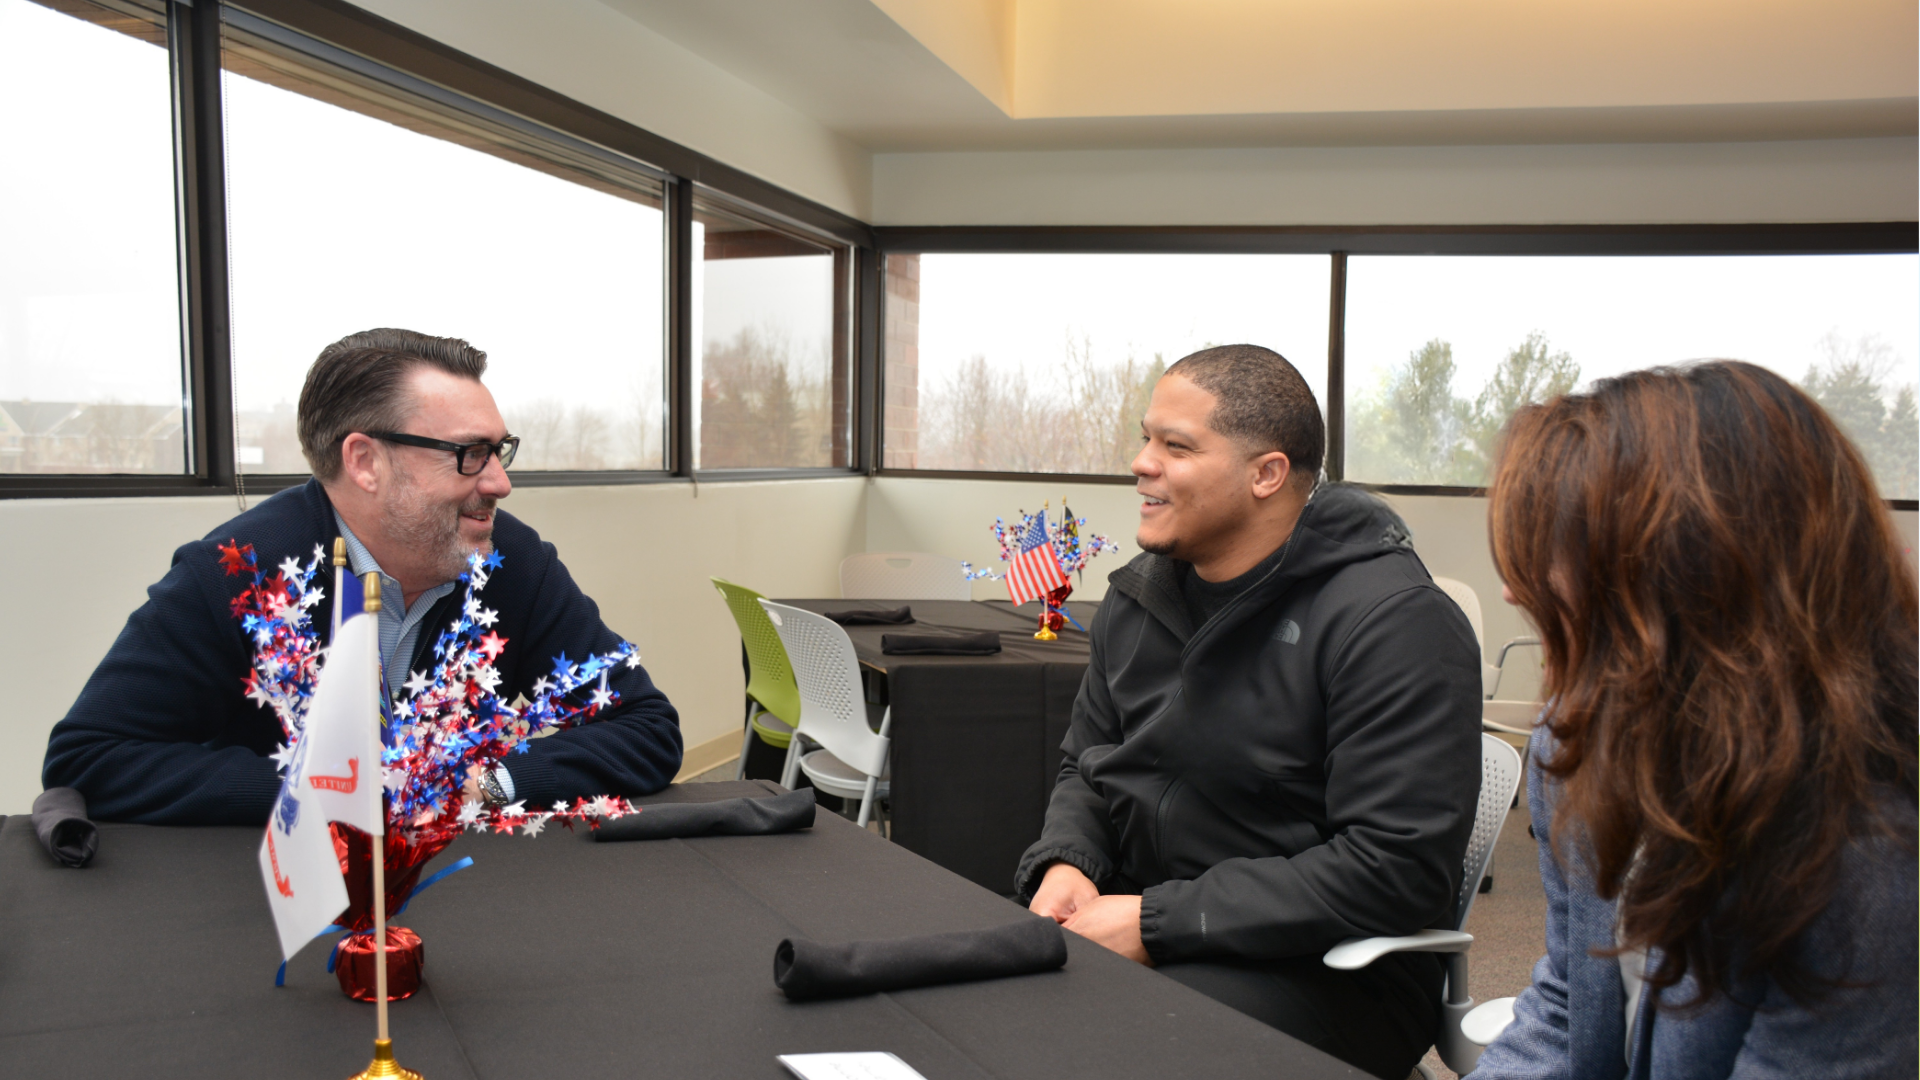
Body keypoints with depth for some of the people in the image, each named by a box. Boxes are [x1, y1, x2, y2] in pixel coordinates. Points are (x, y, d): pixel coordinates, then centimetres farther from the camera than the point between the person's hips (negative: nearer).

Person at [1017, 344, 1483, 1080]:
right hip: (1131, 918, 7)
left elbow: (1396, 870, -22)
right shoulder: (1138, 596, 7)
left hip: (1325, 966, -6)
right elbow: (1085, 766, 18)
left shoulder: (1394, 623, -17)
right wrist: (1065, 862, -6)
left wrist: (1159, 923, -22)